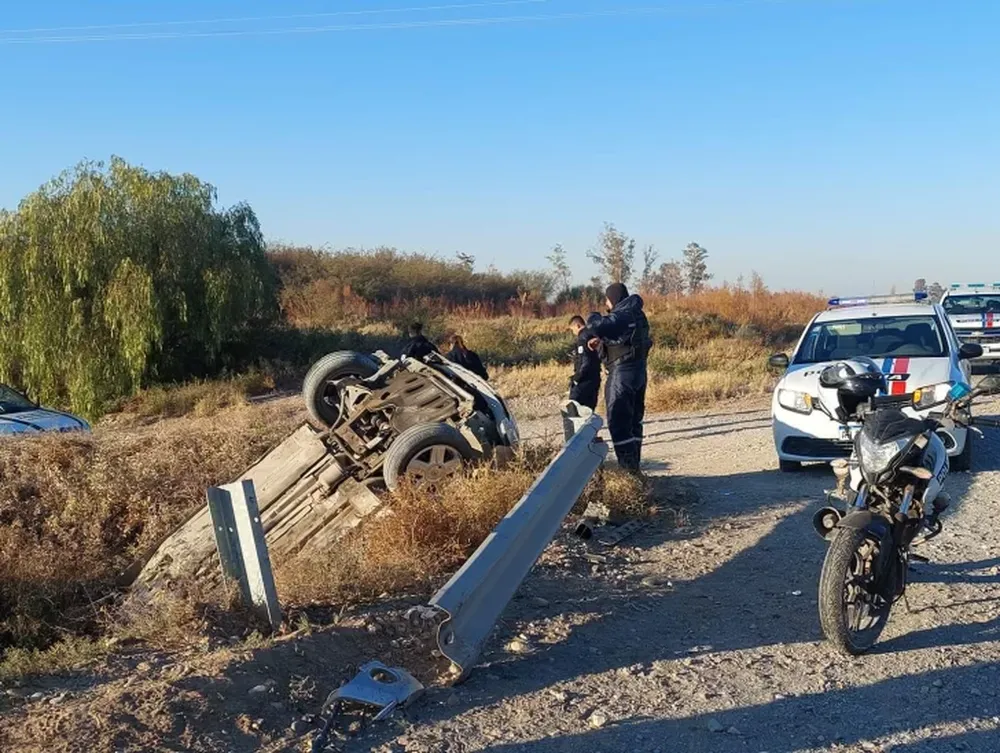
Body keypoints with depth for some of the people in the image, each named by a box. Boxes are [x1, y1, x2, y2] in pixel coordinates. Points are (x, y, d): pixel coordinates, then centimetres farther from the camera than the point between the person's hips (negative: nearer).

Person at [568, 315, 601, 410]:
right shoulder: (593, 335, 13)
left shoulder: (583, 338, -15)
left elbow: (585, 362, -21)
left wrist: (576, 378, -14)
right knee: (589, 409, 13)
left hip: (585, 380, -9)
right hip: (594, 378, 9)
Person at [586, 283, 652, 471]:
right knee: (633, 420, 15)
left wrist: (593, 316, -8)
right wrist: (601, 341, 14)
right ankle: (634, 465, 21)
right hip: (638, 371, 10)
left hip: (623, 373, -10)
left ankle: (628, 468, -8)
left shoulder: (622, 316, -17)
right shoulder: (635, 314, 14)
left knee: (618, 422, -6)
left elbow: (598, 326, -31)